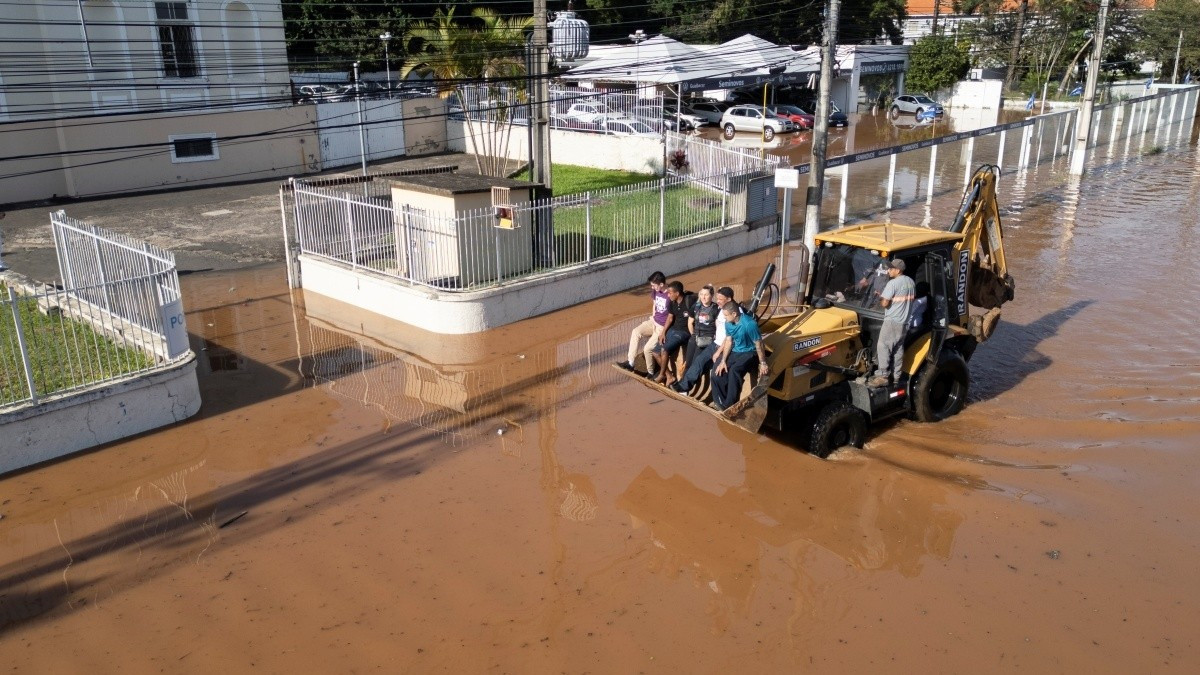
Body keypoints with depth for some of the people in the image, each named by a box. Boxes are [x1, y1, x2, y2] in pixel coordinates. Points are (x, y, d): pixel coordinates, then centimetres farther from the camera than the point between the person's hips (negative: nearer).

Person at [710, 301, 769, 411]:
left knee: (734, 370, -33)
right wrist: (723, 361, -5)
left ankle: (730, 406, -24)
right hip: (735, 351, 7)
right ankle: (720, 402, 6)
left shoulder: (749, 324, -26)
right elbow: (728, 342, 4)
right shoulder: (728, 323, -4)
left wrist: (762, 363, -13)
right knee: (717, 372, -10)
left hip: (750, 353, -7)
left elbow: (758, 344, -18)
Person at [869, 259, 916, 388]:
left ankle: (882, 376, -9)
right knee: (898, 349, 12)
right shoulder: (911, 282, 11)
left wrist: (880, 296, 3)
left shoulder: (893, 283, -16)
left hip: (892, 321, -8)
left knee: (883, 348, -5)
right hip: (905, 321, 9)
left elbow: (884, 303, -19)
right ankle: (896, 376, 16)